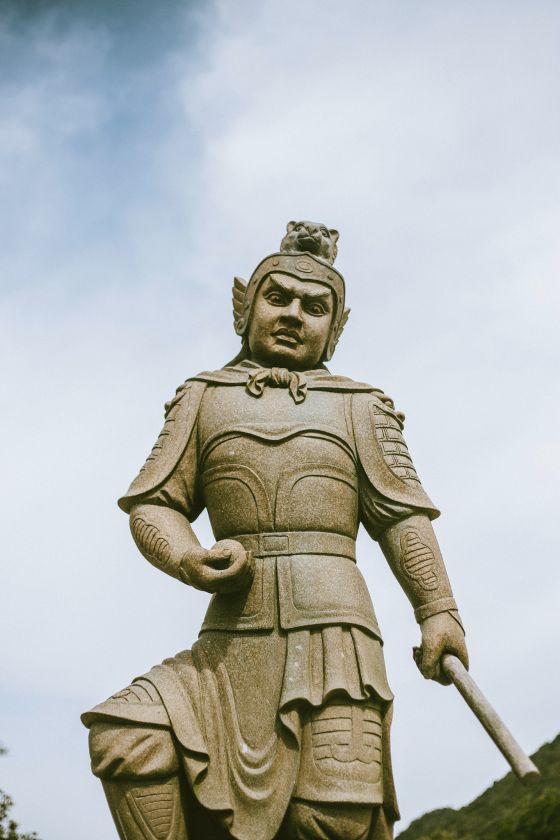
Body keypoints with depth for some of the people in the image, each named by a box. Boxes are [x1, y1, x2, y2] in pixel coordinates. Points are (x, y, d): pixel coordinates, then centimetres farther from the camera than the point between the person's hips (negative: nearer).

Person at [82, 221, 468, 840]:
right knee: (129, 742, -22)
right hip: (235, 641, 1)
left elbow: (402, 515, 9)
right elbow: (152, 503, 12)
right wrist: (187, 560, -9)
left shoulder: (359, 406, 15)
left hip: (334, 633, -1)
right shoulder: (204, 396, 17)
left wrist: (438, 611, -3)